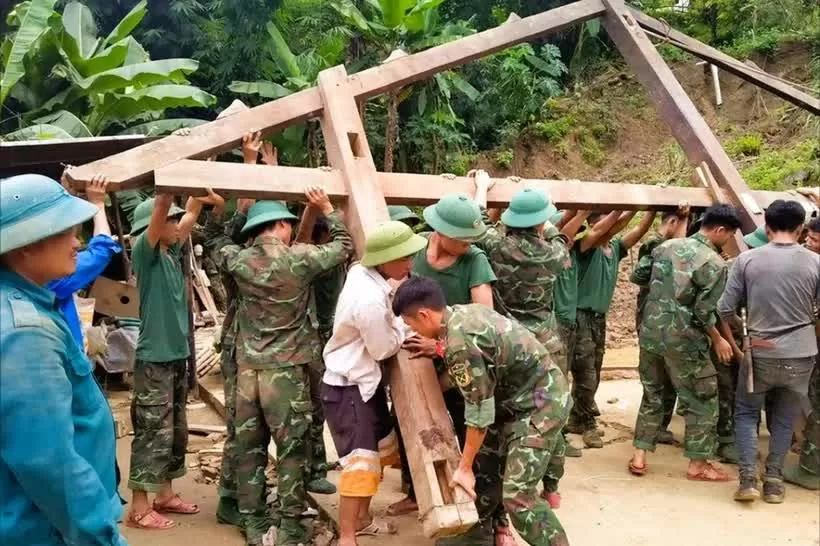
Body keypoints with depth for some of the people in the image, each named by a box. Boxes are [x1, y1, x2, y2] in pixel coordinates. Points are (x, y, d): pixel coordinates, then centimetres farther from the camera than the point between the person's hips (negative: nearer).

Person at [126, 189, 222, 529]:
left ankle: (165, 494, 28)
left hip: (177, 354, 8)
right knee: (154, 433, -4)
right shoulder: (144, 251, -12)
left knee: (175, 431, 15)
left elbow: (190, 212, 15)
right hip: (154, 358, -8)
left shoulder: (172, 252, 9)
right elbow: (161, 207, -24)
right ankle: (139, 508, 5)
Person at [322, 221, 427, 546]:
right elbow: (385, 348, -17)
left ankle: (361, 519, 37)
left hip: (364, 381, 10)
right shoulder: (370, 301, -31)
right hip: (348, 387, -10)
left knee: (380, 449, 21)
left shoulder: (361, 272, -4)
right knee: (360, 461, -6)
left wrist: (394, 304, 1)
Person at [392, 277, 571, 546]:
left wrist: (464, 468, -13)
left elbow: (479, 412, -21)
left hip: (541, 404, -10)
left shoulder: (460, 342, -26)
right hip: (527, 397, 10)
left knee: (517, 494, -14)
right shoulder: (465, 312, 2)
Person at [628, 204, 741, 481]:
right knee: (703, 401, 9)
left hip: (650, 331, 6)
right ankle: (697, 465, 15)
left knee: (652, 394, 18)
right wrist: (718, 340, 0)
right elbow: (704, 312, -15)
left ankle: (639, 456, 18)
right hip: (683, 339, -6)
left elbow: (639, 275, 15)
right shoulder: (715, 263, -13)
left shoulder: (666, 246, 7)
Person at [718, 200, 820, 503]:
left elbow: (724, 310, -4)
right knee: (785, 419, 16)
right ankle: (773, 481, 18)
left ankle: (748, 478, 4)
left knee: (746, 412, 16)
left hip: (760, 353, -1)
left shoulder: (746, 260, -7)